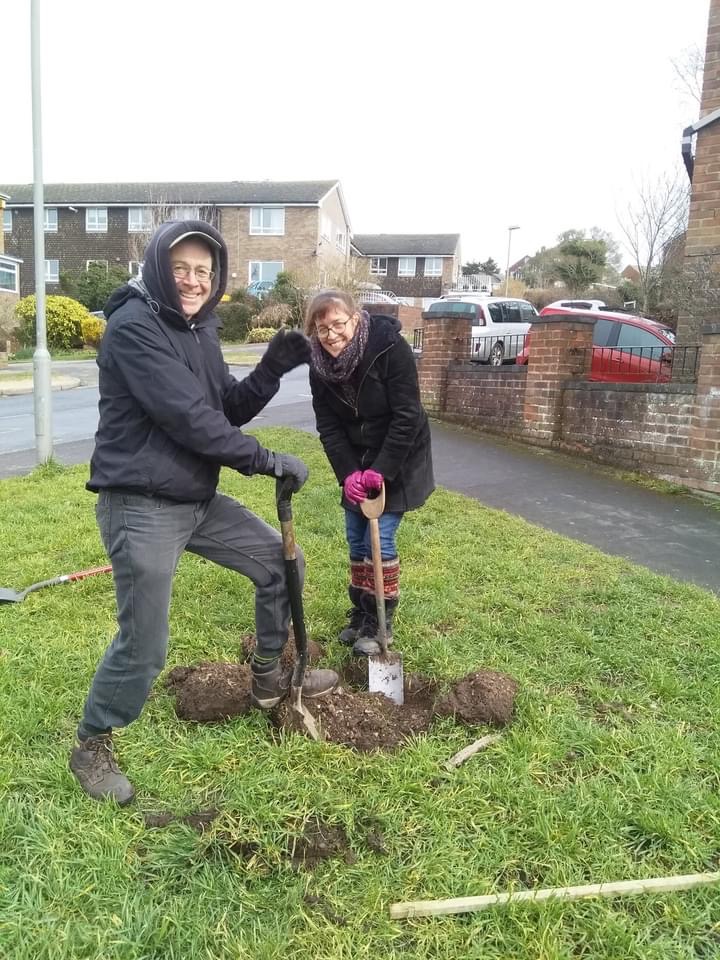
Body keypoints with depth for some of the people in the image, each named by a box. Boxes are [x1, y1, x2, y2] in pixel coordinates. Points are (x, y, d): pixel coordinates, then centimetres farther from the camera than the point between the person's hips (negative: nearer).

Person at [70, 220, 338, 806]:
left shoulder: (198, 330, 12)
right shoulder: (134, 326, -16)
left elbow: (227, 410, 10)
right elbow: (188, 417, -24)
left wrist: (271, 370, -6)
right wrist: (267, 460, -18)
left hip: (199, 499, 9)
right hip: (141, 506, -9)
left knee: (281, 564, 14)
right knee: (143, 647, -4)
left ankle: (268, 678, 34)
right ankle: (92, 746, 23)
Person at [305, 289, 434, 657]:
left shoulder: (390, 347, -23)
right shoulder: (319, 365, -7)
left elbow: (406, 417, -23)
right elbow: (328, 426, -6)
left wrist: (381, 470, -25)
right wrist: (348, 473, -18)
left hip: (397, 461, -5)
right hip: (357, 463, 5)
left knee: (380, 539, -7)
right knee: (356, 540, 8)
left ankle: (381, 624, 9)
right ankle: (361, 616, 24)